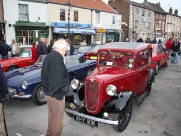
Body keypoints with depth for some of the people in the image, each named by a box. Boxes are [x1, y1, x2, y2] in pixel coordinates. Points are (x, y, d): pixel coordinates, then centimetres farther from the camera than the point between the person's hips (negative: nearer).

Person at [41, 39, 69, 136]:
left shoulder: (50, 55, 8)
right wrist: (59, 94, -20)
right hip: (55, 95, -10)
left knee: (52, 117, 25)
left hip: (49, 92, 10)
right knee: (57, 120, 7)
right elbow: (56, 80, -30)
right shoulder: (57, 59, -24)